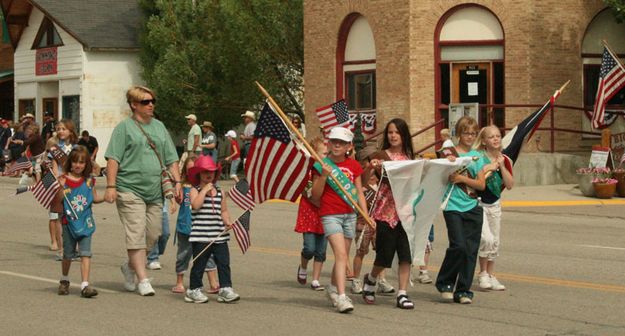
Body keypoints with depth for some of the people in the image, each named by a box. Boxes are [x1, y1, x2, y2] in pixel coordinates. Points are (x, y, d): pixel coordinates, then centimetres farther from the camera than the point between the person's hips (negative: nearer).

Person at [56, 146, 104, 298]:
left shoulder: (89, 181, 5)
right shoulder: (64, 180, -4)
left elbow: (95, 198, 16)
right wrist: (61, 188, -24)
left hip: (85, 222, 1)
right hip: (69, 221, -1)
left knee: (85, 253, -9)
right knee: (68, 254, 11)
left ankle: (85, 285, -13)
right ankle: (64, 281, 34)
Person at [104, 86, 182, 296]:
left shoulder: (159, 127, 17)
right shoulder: (124, 127, 0)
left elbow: (171, 158, 19)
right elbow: (113, 158, -5)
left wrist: (177, 182, 8)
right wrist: (111, 186, -13)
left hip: (155, 191, 6)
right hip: (130, 190, -6)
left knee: (153, 235, 6)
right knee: (136, 235, -8)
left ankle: (130, 267, 28)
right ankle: (143, 280, -4)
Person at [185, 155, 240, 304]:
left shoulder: (220, 192, 13)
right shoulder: (195, 191, -1)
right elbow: (195, 205, -20)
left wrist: (227, 221, 0)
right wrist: (205, 190, -16)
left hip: (219, 236, 4)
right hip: (200, 236, -4)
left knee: (223, 262, 1)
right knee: (199, 263, 3)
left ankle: (225, 289, 5)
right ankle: (194, 290, 15)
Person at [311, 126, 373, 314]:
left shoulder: (354, 166, 8)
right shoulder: (323, 165, -2)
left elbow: (359, 192, 10)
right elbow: (315, 195, -3)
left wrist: (366, 214, 0)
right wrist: (323, 176, -17)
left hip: (349, 214, 5)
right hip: (330, 214, -5)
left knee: (343, 256, 12)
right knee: (341, 254, -18)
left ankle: (332, 288, 34)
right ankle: (341, 297, -23)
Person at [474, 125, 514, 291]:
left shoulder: (505, 160, 3)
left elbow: (510, 185, -4)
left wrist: (502, 166, -13)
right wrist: (489, 168, -25)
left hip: (494, 204, 6)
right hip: (478, 203, -6)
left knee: (495, 242, 11)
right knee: (486, 238, -19)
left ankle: (491, 275, 24)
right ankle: (482, 274, -2)